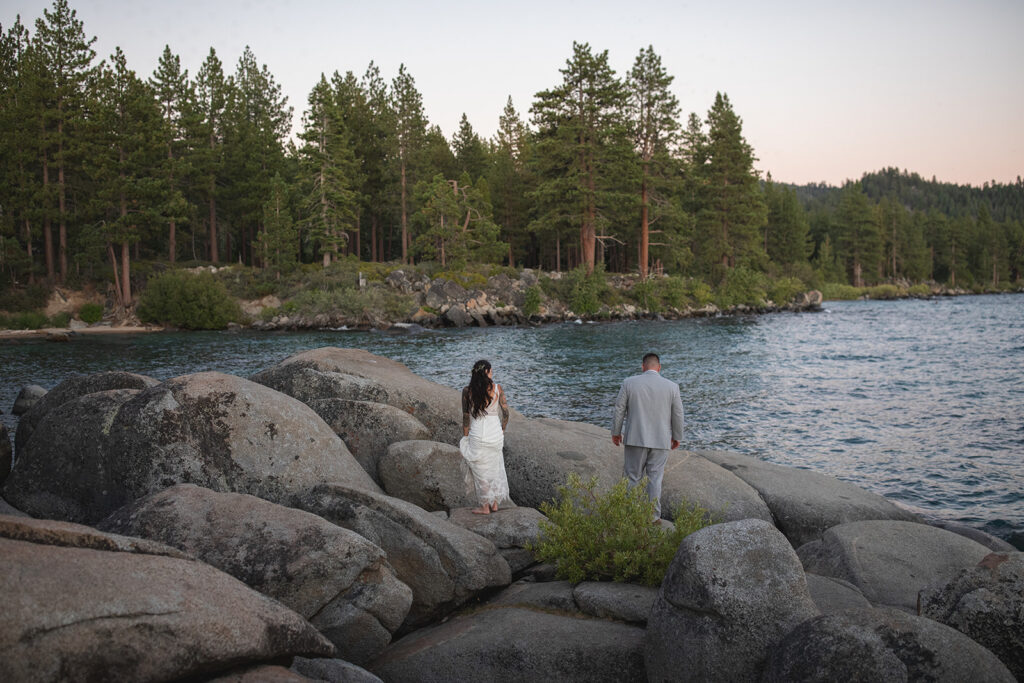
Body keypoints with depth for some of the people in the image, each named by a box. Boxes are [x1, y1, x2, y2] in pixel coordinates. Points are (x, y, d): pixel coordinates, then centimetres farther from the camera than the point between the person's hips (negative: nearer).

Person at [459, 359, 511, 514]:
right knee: (495, 469, 19)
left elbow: (466, 418, -5)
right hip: (496, 435, 2)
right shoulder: (497, 388, -5)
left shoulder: (467, 391, -8)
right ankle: (494, 504, 28)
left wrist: (465, 438, 6)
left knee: (481, 472, 10)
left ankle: (485, 507, 19)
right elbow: (506, 413, 1)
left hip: (478, 436, -2)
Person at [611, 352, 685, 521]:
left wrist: (616, 432, 11)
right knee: (655, 479, 9)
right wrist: (677, 437, 15)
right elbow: (678, 415, 3)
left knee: (632, 477, 9)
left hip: (636, 439, -1)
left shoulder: (629, 383, -5)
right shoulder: (672, 386, -3)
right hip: (661, 441, 1)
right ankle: (653, 517, 12)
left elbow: (619, 409, -1)